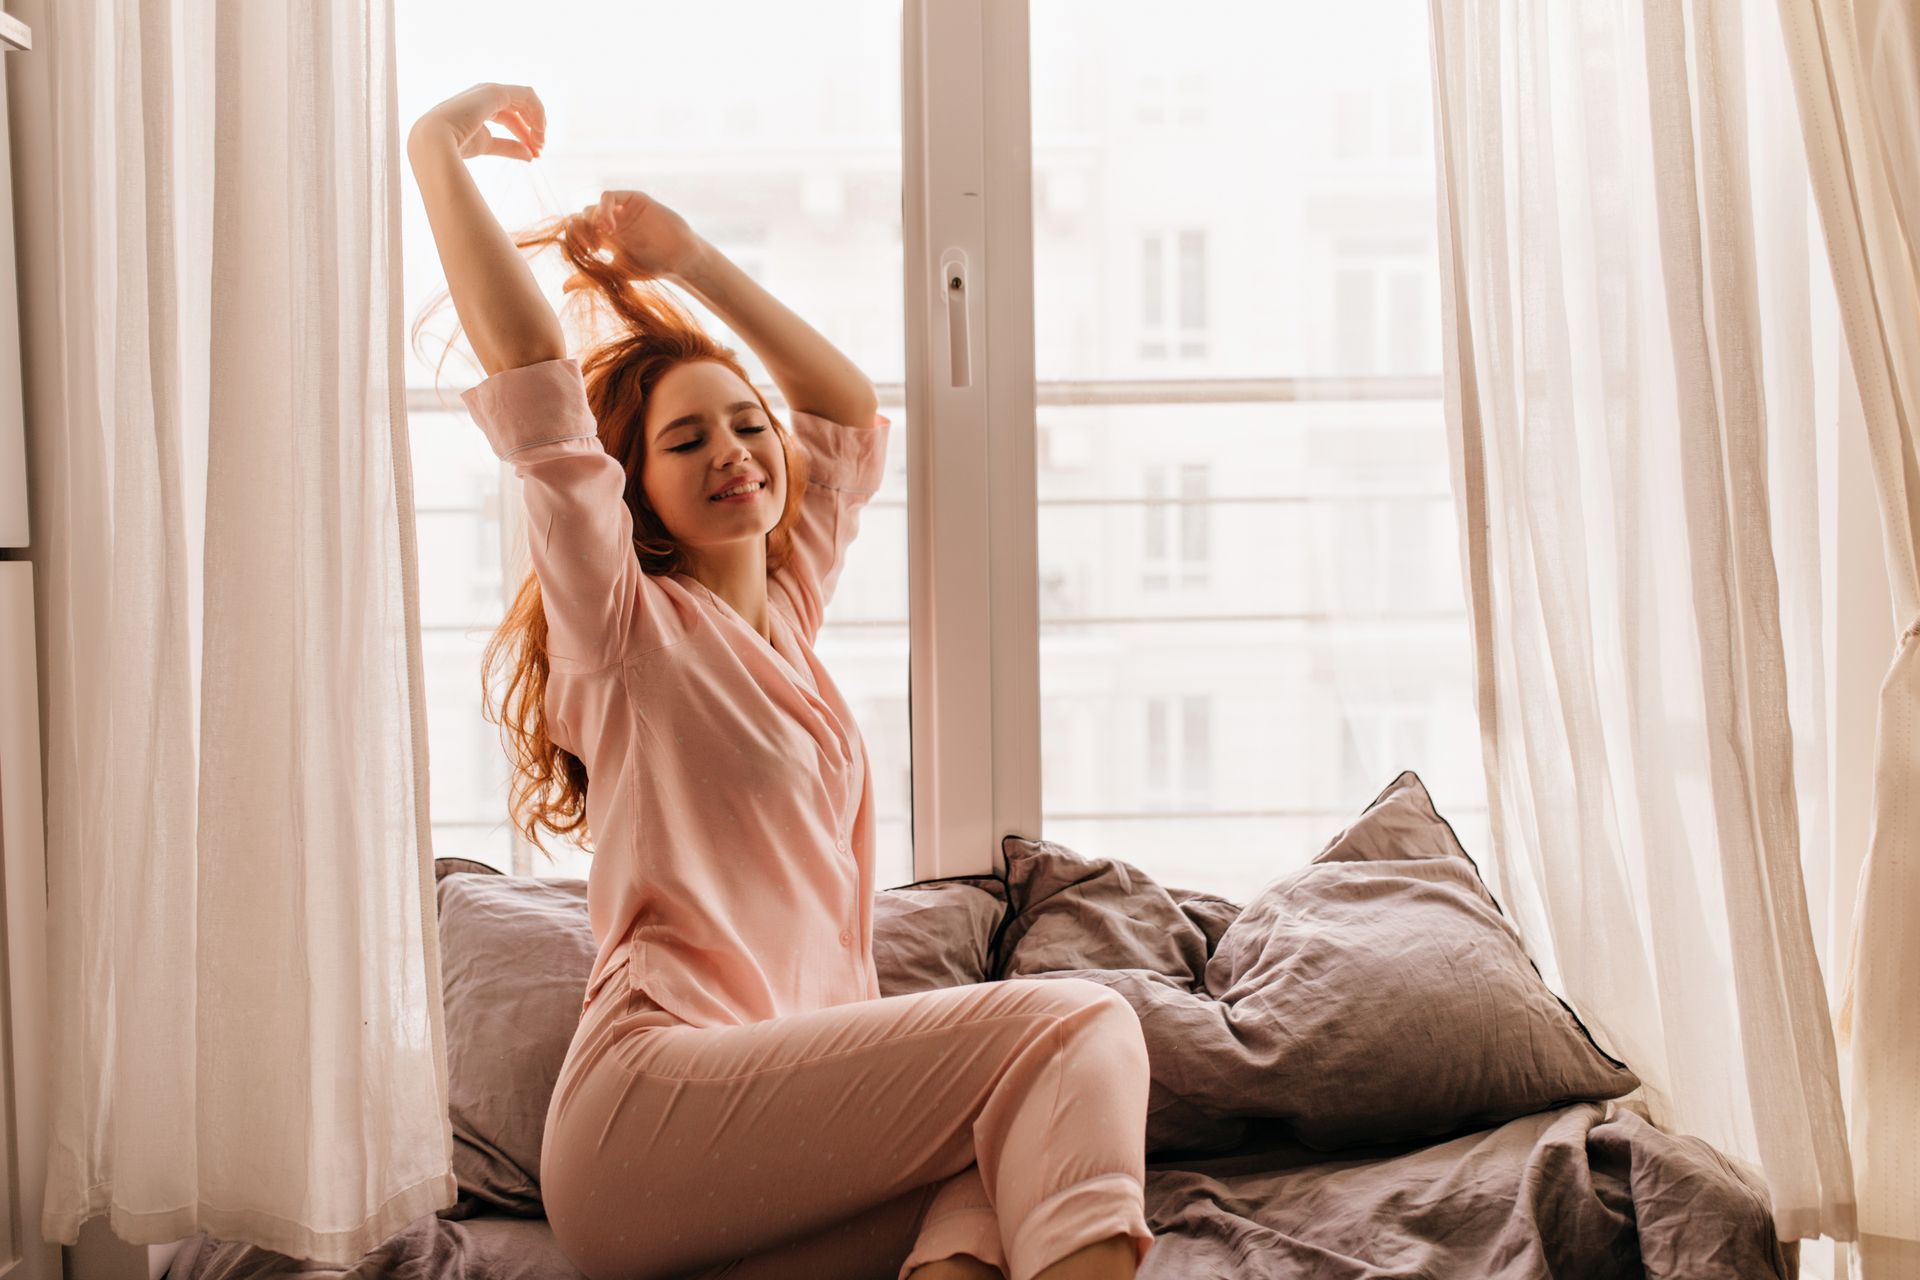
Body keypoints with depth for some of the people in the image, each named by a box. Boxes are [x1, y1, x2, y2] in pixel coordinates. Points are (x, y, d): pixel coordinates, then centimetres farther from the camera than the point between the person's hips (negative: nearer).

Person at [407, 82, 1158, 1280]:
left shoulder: (784, 613, 23)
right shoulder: (627, 628, 4)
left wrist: (689, 260, 31)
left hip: (790, 1090, 7)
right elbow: (530, 374, -7)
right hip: (653, 1102, -7)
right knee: (1072, 1025, -25)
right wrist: (439, 150, 1)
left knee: (1024, 1155, -25)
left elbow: (851, 409, 35)